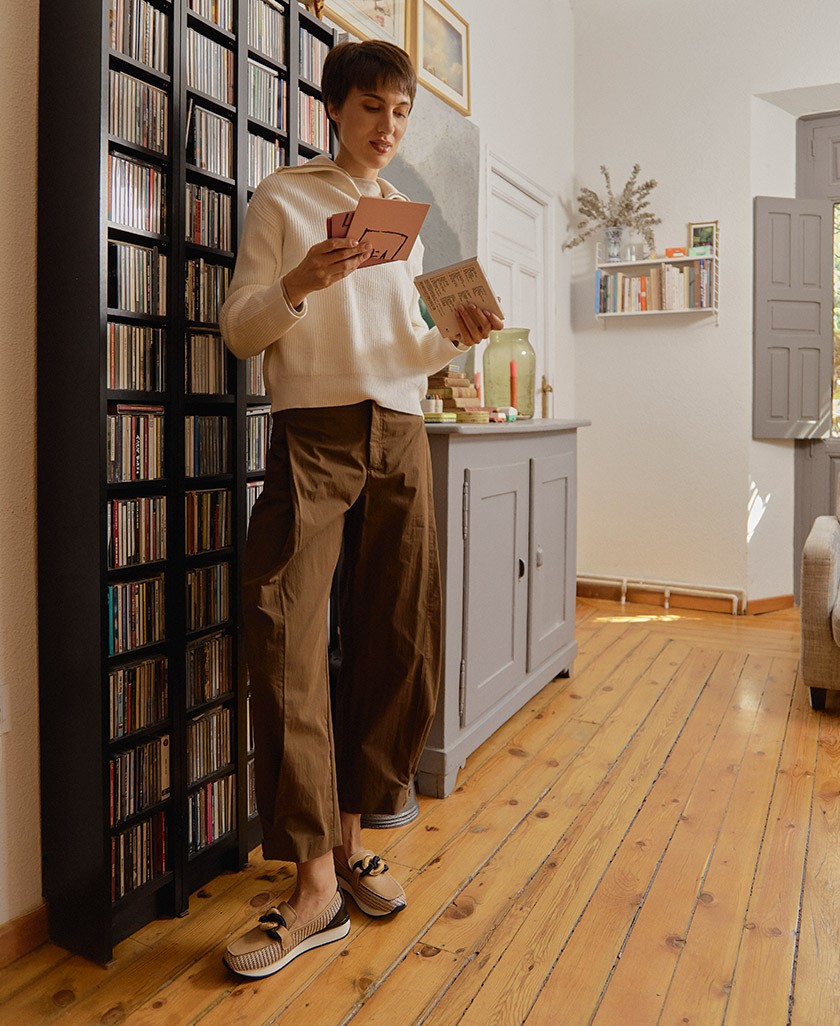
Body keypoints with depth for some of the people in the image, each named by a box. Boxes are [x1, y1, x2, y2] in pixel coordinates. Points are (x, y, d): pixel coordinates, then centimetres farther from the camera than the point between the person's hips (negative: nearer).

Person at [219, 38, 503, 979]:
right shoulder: (283, 199, 9)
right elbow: (239, 331, 1)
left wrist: (459, 338, 1)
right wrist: (300, 284, -16)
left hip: (400, 439, 5)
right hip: (313, 434, -4)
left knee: (396, 646, 2)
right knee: (287, 646, -14)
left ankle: (348, 836, 18)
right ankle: (316, 884, -4)